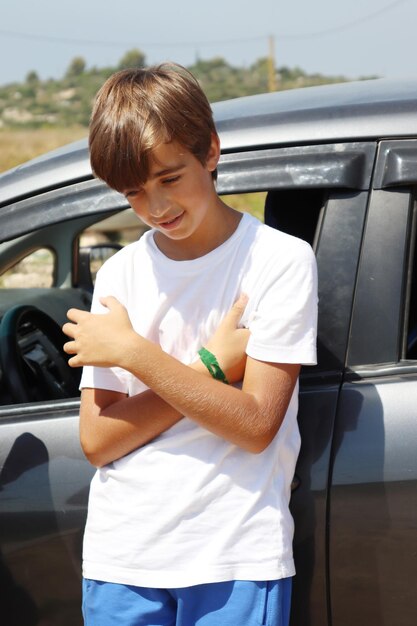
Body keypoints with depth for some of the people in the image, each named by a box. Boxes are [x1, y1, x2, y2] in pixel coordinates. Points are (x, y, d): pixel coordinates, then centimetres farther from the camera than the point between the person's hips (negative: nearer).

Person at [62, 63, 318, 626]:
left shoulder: (281, 259, -5)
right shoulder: (119, 274, 6)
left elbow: (256, 426, -13)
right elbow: (97, 442, -1)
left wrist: (133, 352, -14)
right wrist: (211, 366, -11)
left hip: (236, 556, -3)